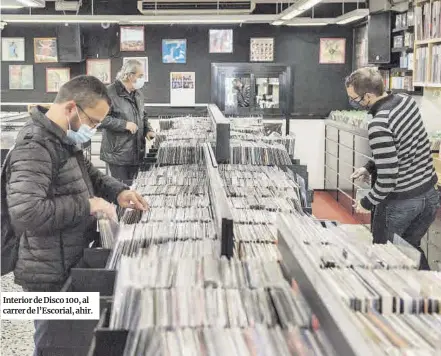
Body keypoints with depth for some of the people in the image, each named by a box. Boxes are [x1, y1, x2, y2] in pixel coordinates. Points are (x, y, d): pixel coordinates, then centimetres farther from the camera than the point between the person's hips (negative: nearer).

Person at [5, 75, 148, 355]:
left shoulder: (65, 139, 6)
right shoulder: (35, 146, -25)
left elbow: (89, 173, 22)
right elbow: (25, 213, -37)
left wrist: (118, 191, 2)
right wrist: (87, 205, -29)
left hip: (72, 265, 10)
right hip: (52, 275, -9)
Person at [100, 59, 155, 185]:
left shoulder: (138, 94, 13)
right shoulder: (111, 93, -15)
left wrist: (148, 130, 6)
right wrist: (124, 124, -20)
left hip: (137, 153, 8)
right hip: (118, 153, -8)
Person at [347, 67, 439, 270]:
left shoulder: (379, 126, -27)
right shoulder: (406, 100, -2)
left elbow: (387, 179, -25)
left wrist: (367, 203, -9)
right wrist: (370, 168, 11)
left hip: (400, 202, -7)